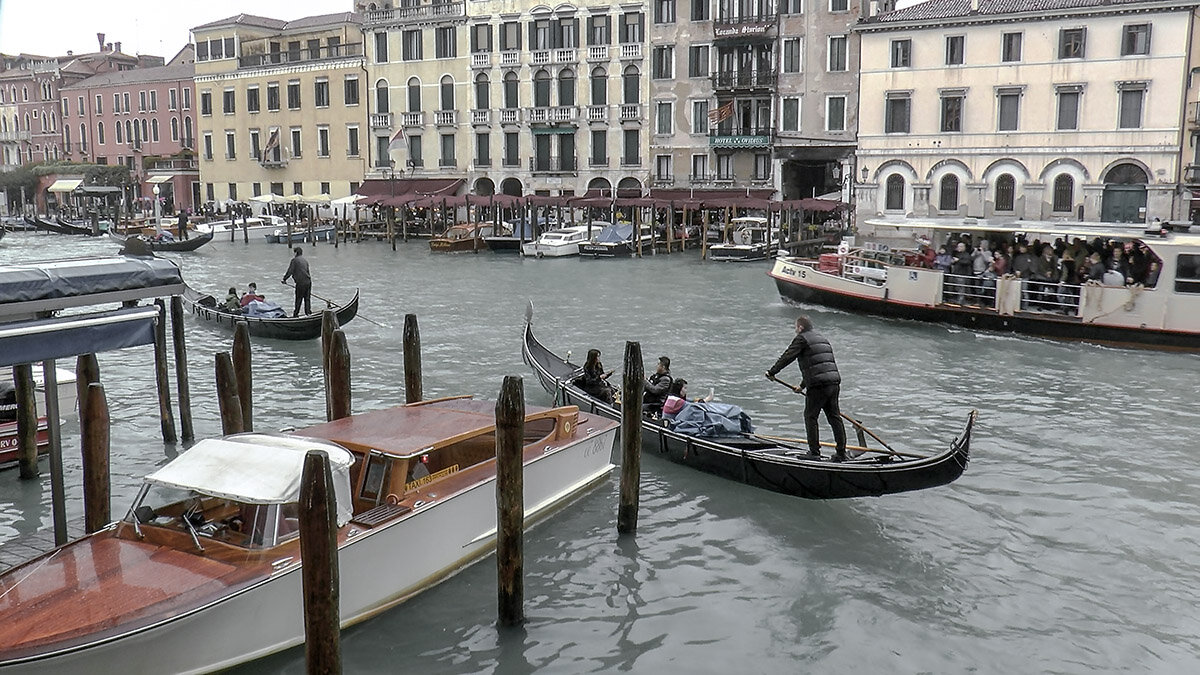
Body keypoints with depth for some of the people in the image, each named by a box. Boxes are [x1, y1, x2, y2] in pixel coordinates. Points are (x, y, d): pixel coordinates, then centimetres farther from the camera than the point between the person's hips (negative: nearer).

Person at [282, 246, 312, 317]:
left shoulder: (294, 260, -6)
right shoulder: (305, 259, 16)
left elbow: (290, 271, -7)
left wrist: (284, 279, 5)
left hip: (301, 282, -6)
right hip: (308, 281, 6)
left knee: (299, 299, 1)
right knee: (307, 298, 9)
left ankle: (296, 313, 7)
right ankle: (308, 312, 9)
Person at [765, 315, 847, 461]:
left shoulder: (802, 338, -2)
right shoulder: (822, 338, 26)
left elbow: (787, 357, -10)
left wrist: (772, 372, -2)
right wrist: (802, 385, 35)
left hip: (818, 385, -8)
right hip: (834, 382, 8)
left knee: (810, 417, 5)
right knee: (834, 417, 11)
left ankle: (814, 452, 5)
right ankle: (841, 453, 12)